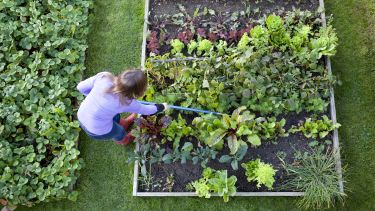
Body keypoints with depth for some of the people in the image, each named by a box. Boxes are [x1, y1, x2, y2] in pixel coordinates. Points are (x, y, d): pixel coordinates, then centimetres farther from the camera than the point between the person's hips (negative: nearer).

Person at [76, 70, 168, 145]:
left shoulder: (103, 76, -24)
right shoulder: (127, 102, -28)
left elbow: (81, 87, -11)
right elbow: (145, 110, -8)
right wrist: (161, 107, 10)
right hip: (98, 131, -4)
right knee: (119, 131, 29)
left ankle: (123, 123, 63)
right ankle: (122, 140, 63)